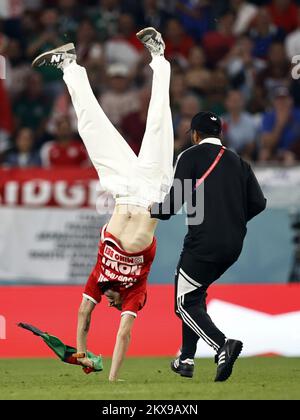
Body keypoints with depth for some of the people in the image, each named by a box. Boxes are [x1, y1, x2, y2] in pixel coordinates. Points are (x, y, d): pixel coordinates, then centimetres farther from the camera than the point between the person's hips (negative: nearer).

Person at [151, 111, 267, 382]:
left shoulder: (191, 156, -2)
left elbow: (175, 202, -10)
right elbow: (258, 203, 7)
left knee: (185, 303, 1)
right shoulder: (238, 162, 14)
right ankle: (186, 359, 22)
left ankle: (222, 345, -24)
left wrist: (154, 210, 10)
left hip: (205, 243, -6)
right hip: (234, 245, 6)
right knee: (195, 293, 23)